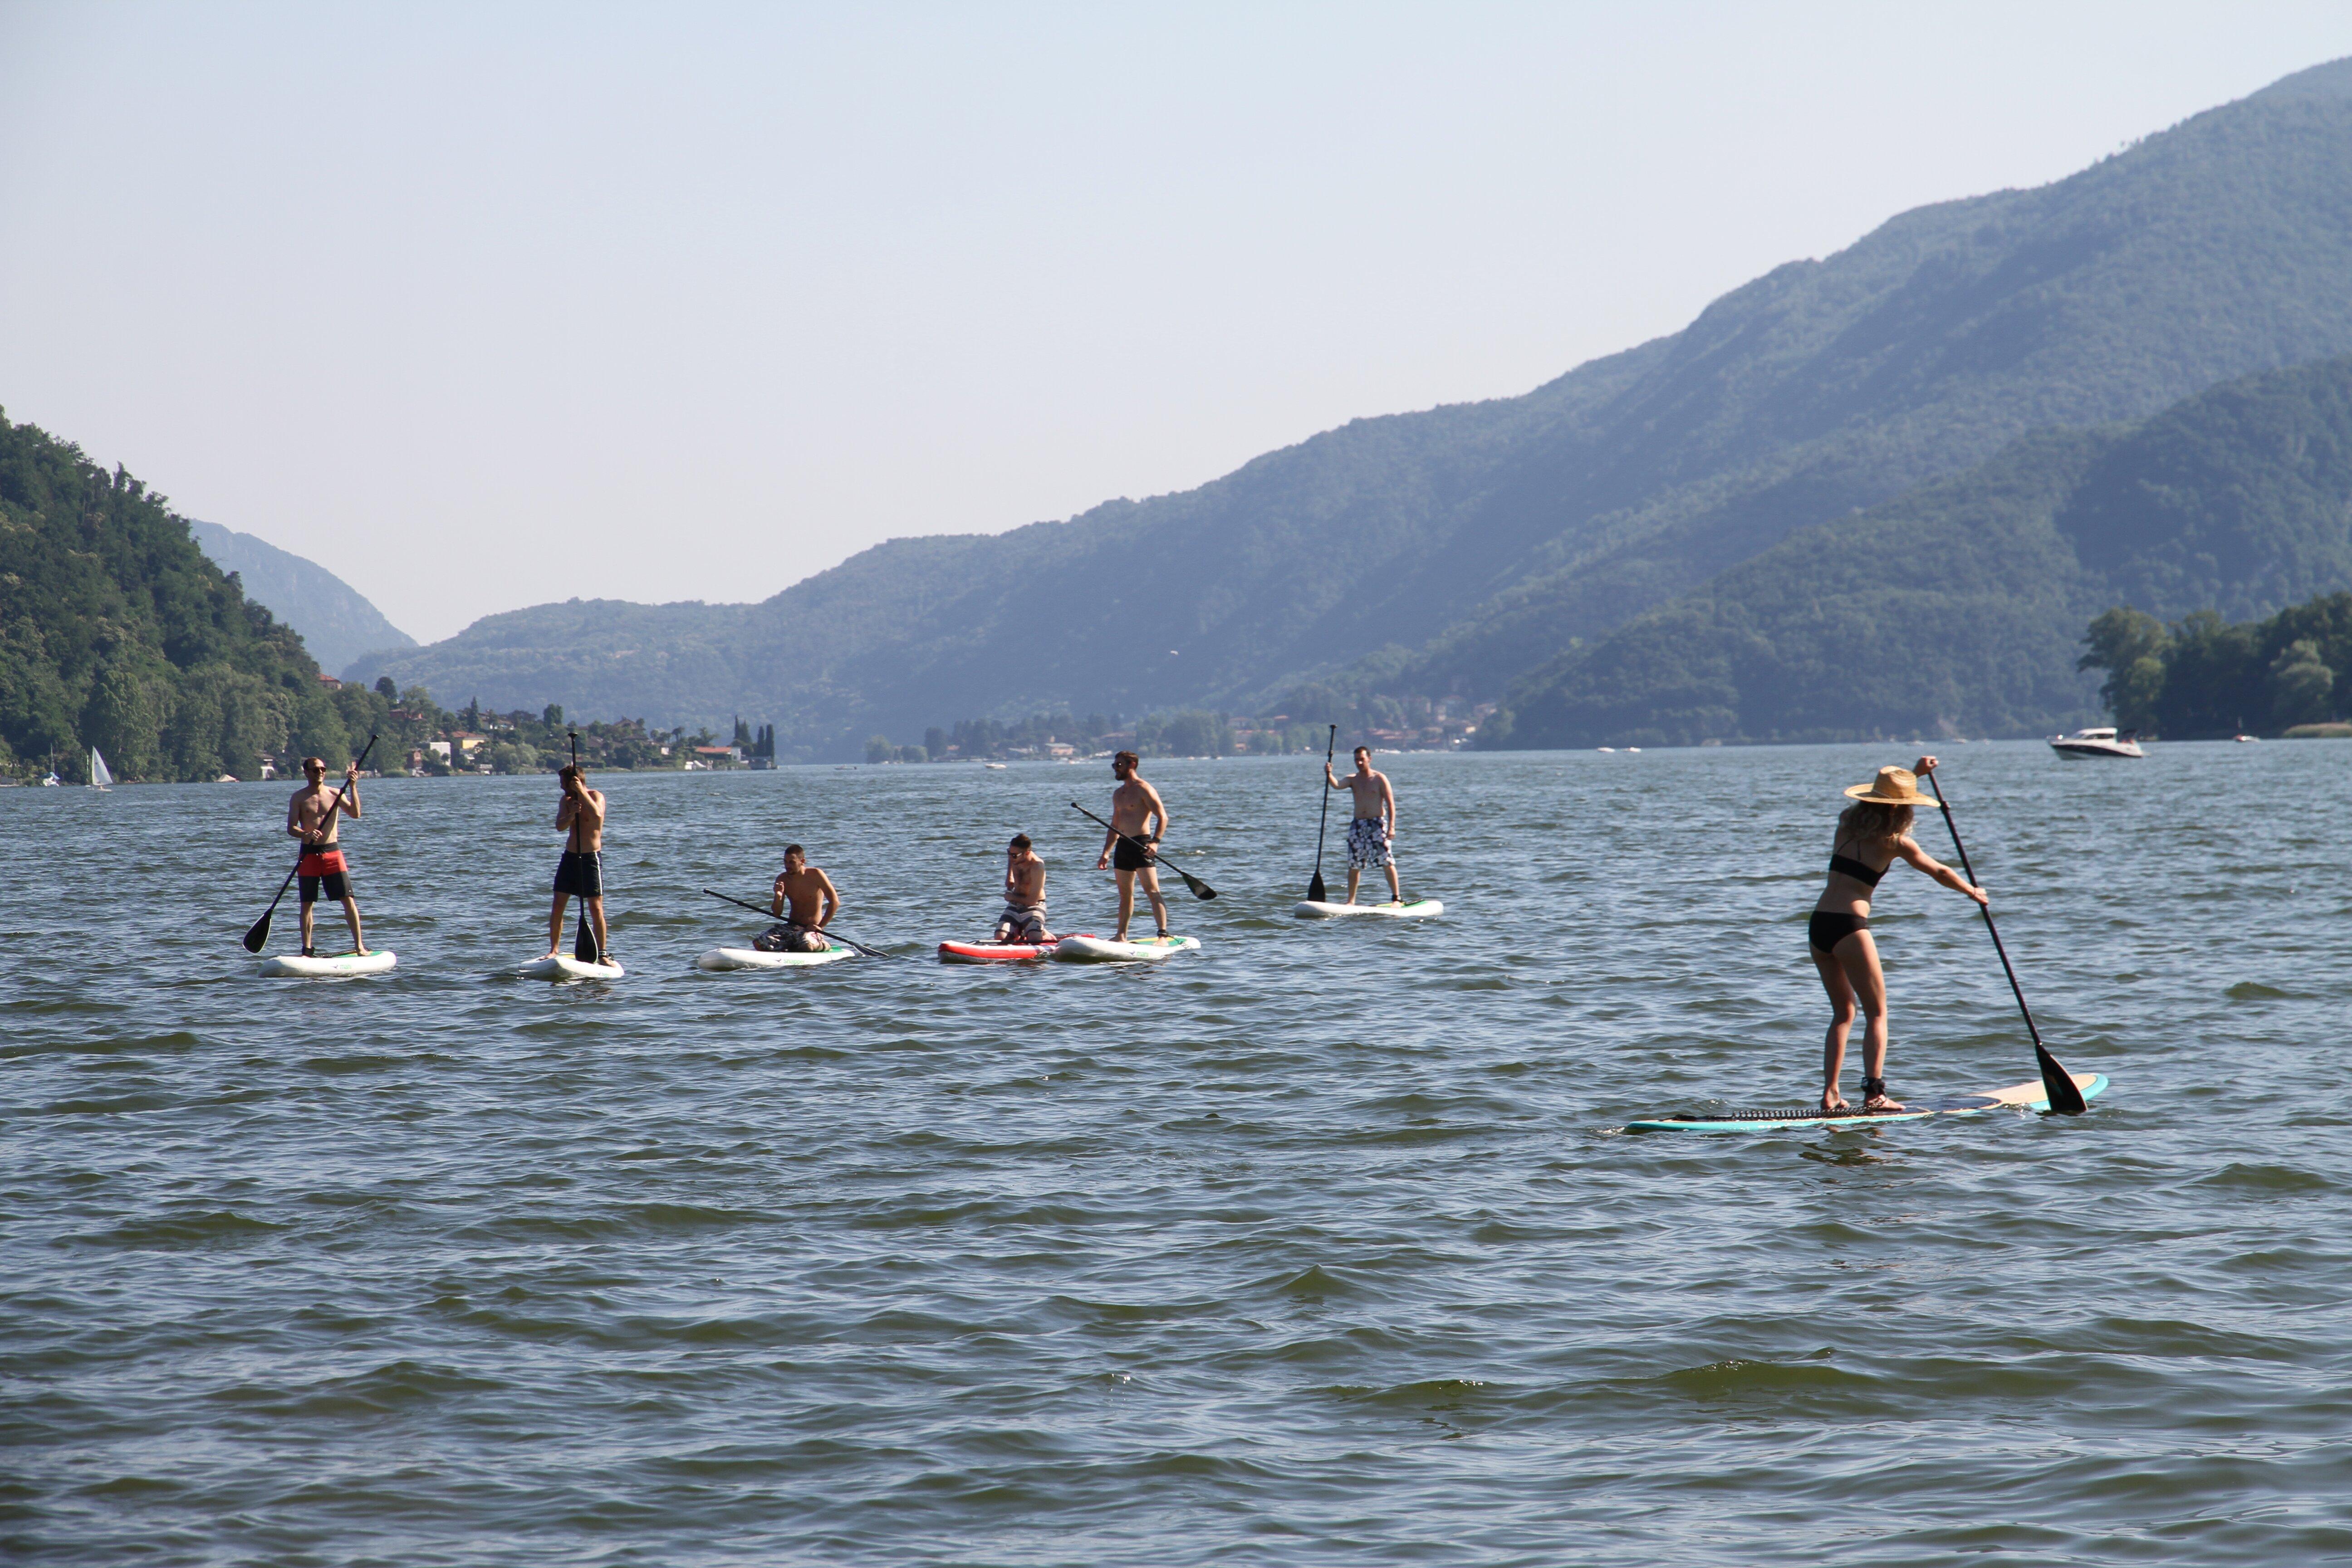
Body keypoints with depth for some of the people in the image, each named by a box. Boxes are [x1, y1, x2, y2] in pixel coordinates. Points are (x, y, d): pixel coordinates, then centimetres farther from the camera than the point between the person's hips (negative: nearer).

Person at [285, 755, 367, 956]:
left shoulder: (334, 795, 5)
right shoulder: (299, 798, 2)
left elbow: (355, 814, -8)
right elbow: (291, 828, -4)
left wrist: (353, 787, -17)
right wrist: (306, 835, -24)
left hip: (332, 852, 1)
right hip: (309, 854, -1)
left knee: (348, 900, -4)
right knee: (308, 904, 3)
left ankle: (359, 946, 1)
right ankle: (307, 950, 10)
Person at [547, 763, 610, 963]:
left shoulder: (596, 796, -7)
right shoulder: (567, 799, 8)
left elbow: (597, 814, -29)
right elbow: (560, 826, -6)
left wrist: (582, 792, -27)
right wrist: (571, 815, -26)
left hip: (591, 858, -5)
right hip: (570, 857, 5)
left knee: (596, 909, -8)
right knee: (558, 907, 1)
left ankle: (603, 953, -1)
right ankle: (554, 950, 10)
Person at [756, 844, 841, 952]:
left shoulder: (815, 875, -9)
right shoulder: (782, 879, 3)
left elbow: (835, 902, -11)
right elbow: (777, 914, 3)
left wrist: (820, 926, -15)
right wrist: (778, 897, -18)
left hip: (812, 929, -4)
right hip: (791, 927, 4)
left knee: (807, 945, -39)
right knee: (759, 943, -18)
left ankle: (823, 945, -3)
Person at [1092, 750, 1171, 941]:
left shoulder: (1143, 789, -7)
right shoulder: (1118, 794, 19)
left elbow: (1163, 817, -14)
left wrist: (1155, 842, -26)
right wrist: (1106, 853, 18)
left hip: (1141, 844, -8)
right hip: (1122, 846, 8)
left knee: (1152, 892, -13)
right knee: (1125, 895, 13)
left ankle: (1163, 934, -18)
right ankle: (1122, 936, 20)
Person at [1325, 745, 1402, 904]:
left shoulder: (1379, 779, -1)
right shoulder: (1352, 779, 10)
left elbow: (1391, 804, -5)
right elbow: (1337, 784, -10)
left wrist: (1392, 827, -14)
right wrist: (1329, 774, -30)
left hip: (1377, 823, -4)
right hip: (1358, 825, 4)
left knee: (1387, 863, -9)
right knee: (1353, 865, 6)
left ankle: (1397, 898, -5)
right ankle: (1351, 901, 14)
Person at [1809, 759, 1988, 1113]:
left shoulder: (1847, 824, 12)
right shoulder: (1894, 842, -3)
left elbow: (1886, 796, 34)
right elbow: (1941, 872, 11)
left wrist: (1914, 774, 37)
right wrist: (1974, 893, 26)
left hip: (1818, 924, 7)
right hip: (1849, 926, -7)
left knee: (1844, 1012, 16)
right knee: (1877, 1013, 1)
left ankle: (1830, 1094, 8)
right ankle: (1875, 1093, -12)